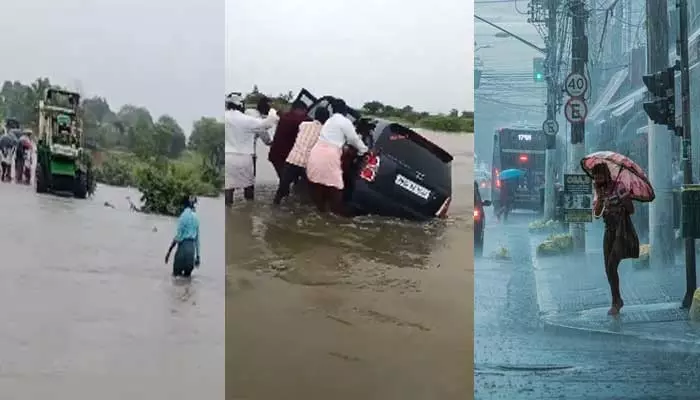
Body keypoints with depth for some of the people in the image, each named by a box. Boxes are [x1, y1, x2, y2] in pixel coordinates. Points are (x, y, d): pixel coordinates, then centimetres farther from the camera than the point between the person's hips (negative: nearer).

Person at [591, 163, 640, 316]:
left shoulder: (619, 187, -13)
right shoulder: (600, 191, 6)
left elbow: (631, 210, -13)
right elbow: (596, 214, -5)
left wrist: (625, 200, -29)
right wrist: (599, 195, -14)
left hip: (623, 231, -6)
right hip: (609, 231, 6)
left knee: (612, 266, -16)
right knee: (608, 269, 6)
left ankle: (615, 303, -5)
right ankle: (618, 300, 23)